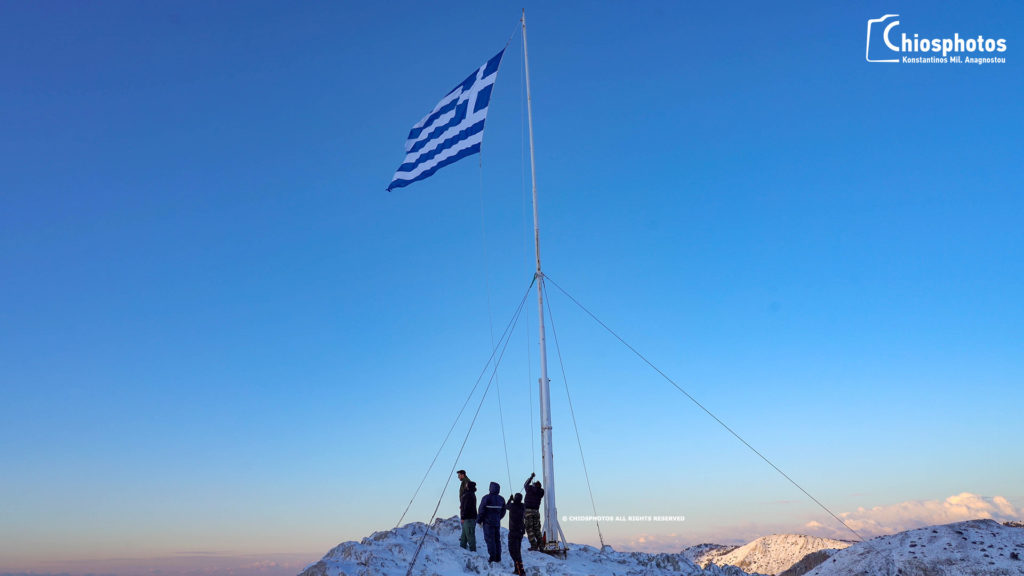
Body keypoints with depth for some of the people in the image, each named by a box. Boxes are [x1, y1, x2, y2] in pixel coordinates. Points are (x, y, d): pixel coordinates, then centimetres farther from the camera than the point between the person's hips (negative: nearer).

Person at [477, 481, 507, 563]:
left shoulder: (486, 498, -13)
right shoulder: (501, 499, 7)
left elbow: (481, 510, -11)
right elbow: (503, 511, 14)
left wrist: (479, 520, 0)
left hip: (488, 522, -6)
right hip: (497, 522, 6)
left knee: (489, 539, -1)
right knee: (497, 539, 11)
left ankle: (492, 556, -6)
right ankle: (498, 557, 13)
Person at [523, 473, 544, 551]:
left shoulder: (530, 488, -3)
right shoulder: (541, 492, 4)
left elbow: (525, 484, 18)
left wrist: (531, 477, 31)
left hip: (528, 510, -4)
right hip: (536, 511, 4)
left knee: (529, 529, -2)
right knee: (537, 528, 15)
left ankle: (534, 545, -7)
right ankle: (540, 544, 12)